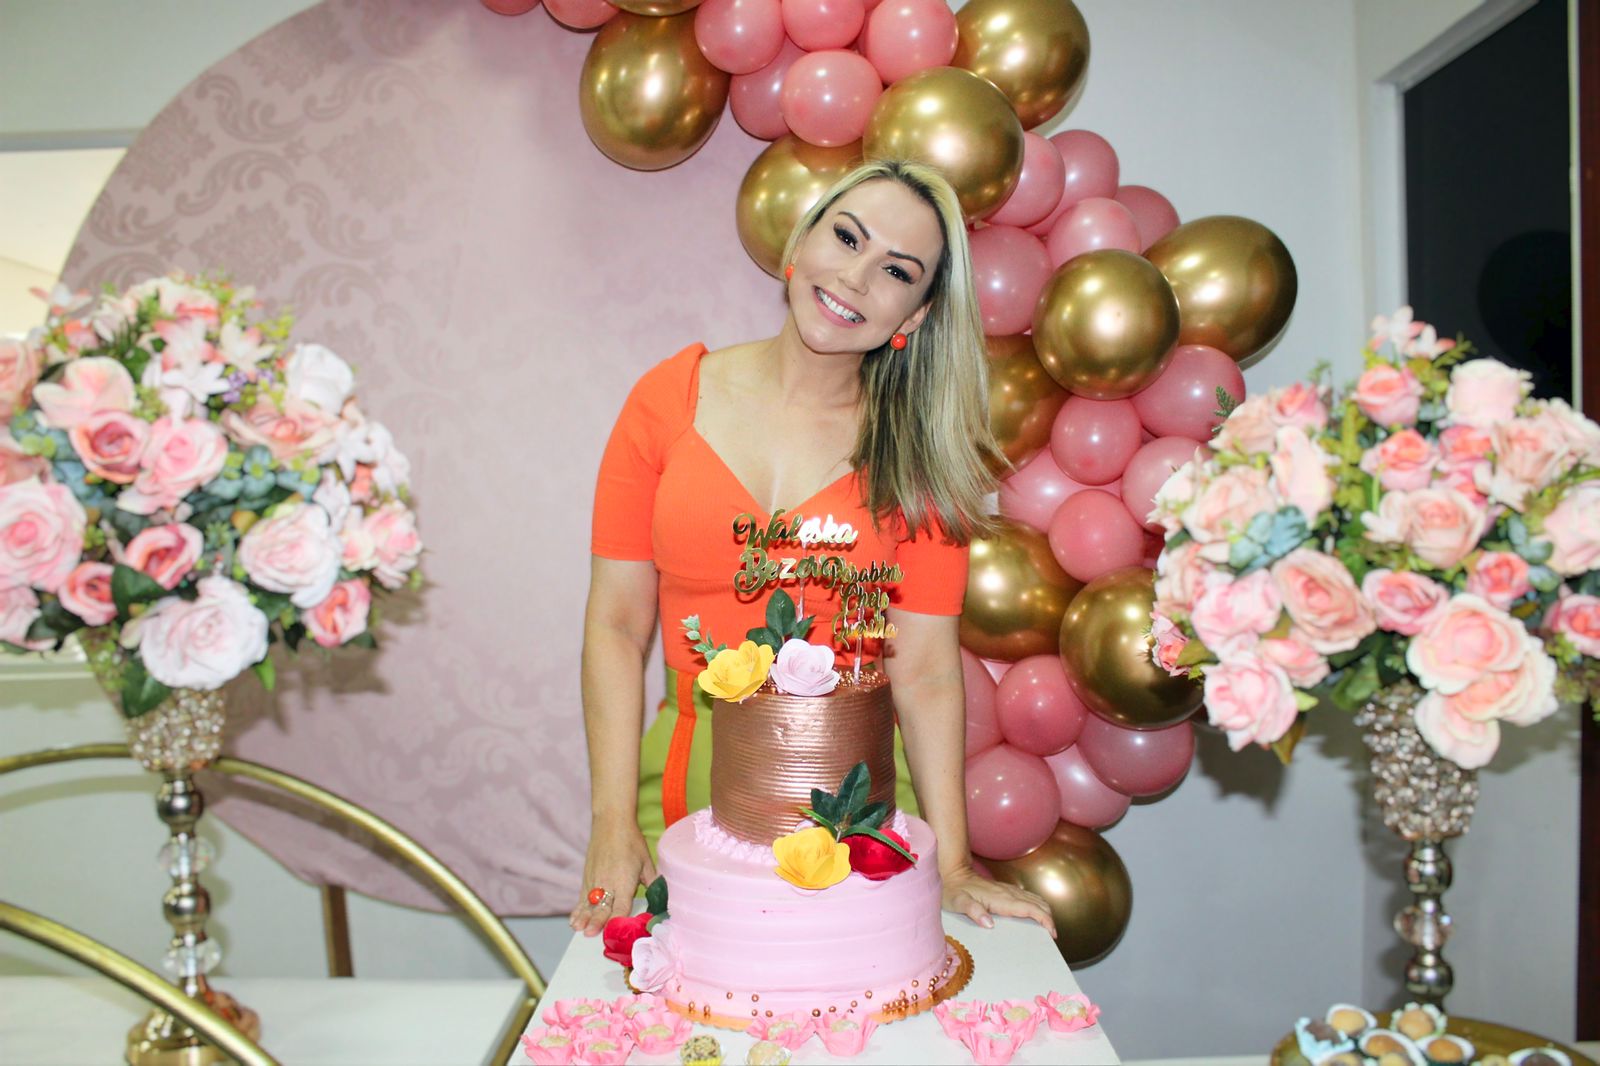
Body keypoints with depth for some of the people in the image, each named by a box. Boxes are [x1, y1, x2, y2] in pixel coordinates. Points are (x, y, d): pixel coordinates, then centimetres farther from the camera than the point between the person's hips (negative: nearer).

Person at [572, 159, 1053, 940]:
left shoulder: (918, 452, -1)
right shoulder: (671, 397, -1)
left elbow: (926, 669, -4)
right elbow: (616, 622, -2)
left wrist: (953, 862, -10)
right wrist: (613, 829, -7)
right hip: (689, 787, 0)